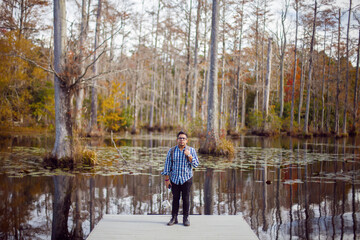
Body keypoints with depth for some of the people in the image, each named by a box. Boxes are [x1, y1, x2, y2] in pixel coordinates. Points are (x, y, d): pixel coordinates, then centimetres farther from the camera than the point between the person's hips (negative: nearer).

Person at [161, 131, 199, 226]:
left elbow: (196, 164, -7)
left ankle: (185, 218, 14)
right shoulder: (172, 151, 1)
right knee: (175, 198, 5)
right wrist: (167, 179, -2)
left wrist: (189, 155, -19)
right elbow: (167, 165, 2)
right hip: (174, 179, 1)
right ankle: (174, 218, 15)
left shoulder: (191, 150, 0)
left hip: (186, 179, -1)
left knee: (186, 198, 2)